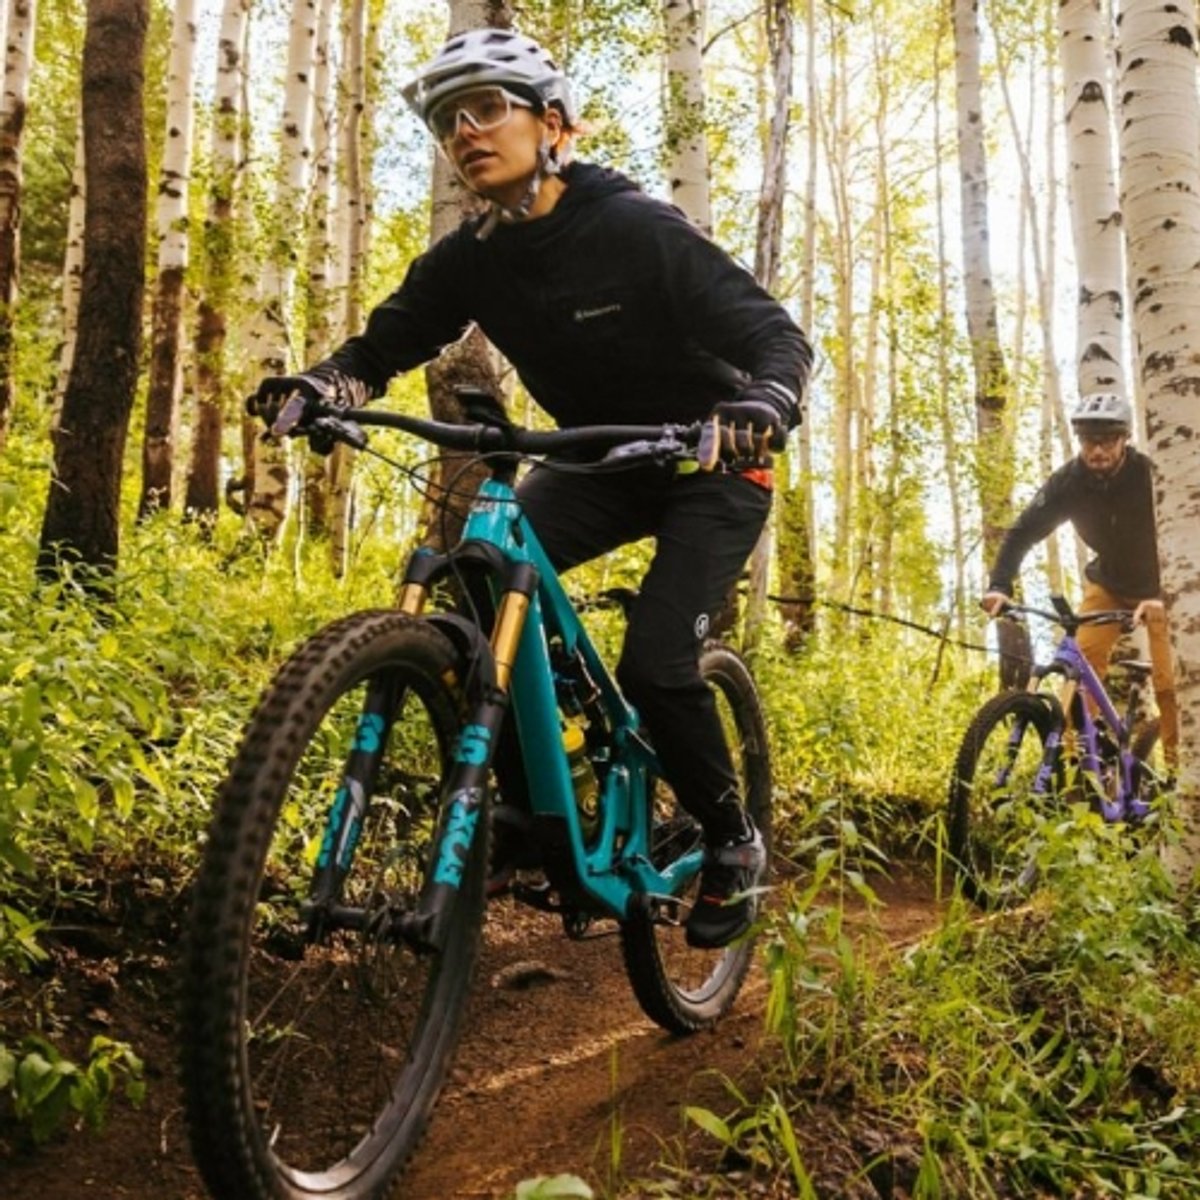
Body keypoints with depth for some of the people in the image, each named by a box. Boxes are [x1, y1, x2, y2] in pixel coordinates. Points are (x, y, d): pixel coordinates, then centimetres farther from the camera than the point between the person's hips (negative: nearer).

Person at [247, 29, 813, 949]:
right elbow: (382, 347, -7)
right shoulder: (469, 262, -7)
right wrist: (316, 385, -31)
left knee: (654, 663, -21)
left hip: (714, 468, -5)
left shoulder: (636, 229, -23)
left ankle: (733, 843, 6)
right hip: (601, 463, 5)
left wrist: (763, 404, -47)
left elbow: (778, 335, -24)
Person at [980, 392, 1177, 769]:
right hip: (1108, 581, 3)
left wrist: (1158, 595, -51)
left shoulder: (1148, 475, -27)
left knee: (1168, 681, -10)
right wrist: (999, 586, -36)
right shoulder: (1069, 480, -19)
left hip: (1158, 588, -2)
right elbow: (1024, 531, -21)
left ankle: (1176, 766, 4)